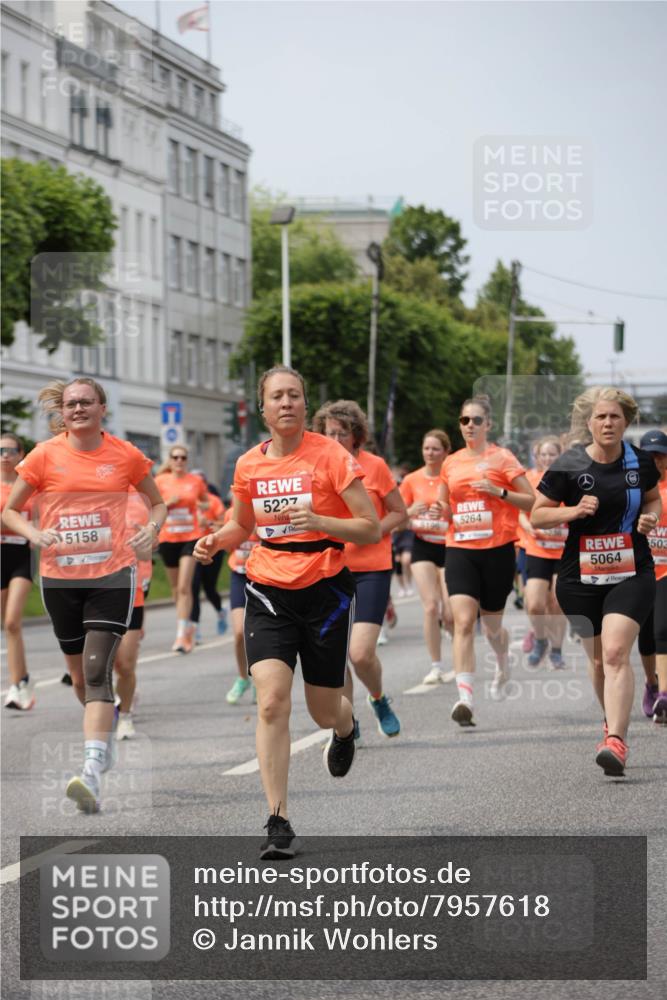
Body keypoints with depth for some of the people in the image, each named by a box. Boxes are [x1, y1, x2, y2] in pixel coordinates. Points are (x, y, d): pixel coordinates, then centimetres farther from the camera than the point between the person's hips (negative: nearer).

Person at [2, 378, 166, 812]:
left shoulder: (125, 455, 1)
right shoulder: (45, 456, 0)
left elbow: (158, 502, 15)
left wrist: (152, 528, -7)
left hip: (112, 574, -2)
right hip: (60, 577, 2)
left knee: (97, 670, -16)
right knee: (79, 671, 14)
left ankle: (92, 774, -26)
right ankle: (105, 731, 45)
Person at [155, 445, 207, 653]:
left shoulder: (196, 481, 2)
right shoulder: (161, 481, 2)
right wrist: (168, 503, -13)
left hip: (190, 537, -2)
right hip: (168, 539, 2)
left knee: (184, 587, -14)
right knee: (175, 587, 12)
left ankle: (181, 635, -17)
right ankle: (186, 626, 33)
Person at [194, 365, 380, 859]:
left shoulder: (331, 455, -9)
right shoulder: (249, 465, 3)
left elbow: (372, 528, -10)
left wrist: (318, 520, -26)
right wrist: (216, 540, -1)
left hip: (326, 590, -2)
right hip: (269, 591, 2)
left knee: (325, 711, 8)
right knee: (271, 702, -15)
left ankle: (346, 727, 49)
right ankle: (278, 822, -11)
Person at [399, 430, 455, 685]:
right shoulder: (412, 480, 4)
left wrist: (446, 512, -19)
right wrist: (412, 511, -12)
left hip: (449, 547, -1)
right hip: (423, 547, 1)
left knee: (449, 615, -6)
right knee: (431, 606, -13)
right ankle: (436, 667, -4)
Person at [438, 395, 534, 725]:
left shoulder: (501, 458, -2)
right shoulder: (451, 463, 10)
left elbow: (532, 501, -2)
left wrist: (499, 491, -16)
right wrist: (440, 512, 1)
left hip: (497, 549, -2)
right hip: (460, 550, 2)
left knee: (490, 624, 10)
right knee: (463, 622, -14)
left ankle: (503, 663, 46)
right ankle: (464, 698, -20)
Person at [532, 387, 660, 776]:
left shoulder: (641, 462, 0)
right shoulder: (569, 466, -6)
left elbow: (653, 498, 20)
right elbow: (537, 515, 0)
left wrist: (651, 517, -2)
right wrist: (574, 511, -18)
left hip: (631, 573, -1)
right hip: (581, 578, 1)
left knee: (616, 652, -18)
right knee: (598, 659, 11)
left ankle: (616, 741, -25)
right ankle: (614, 722, 38)